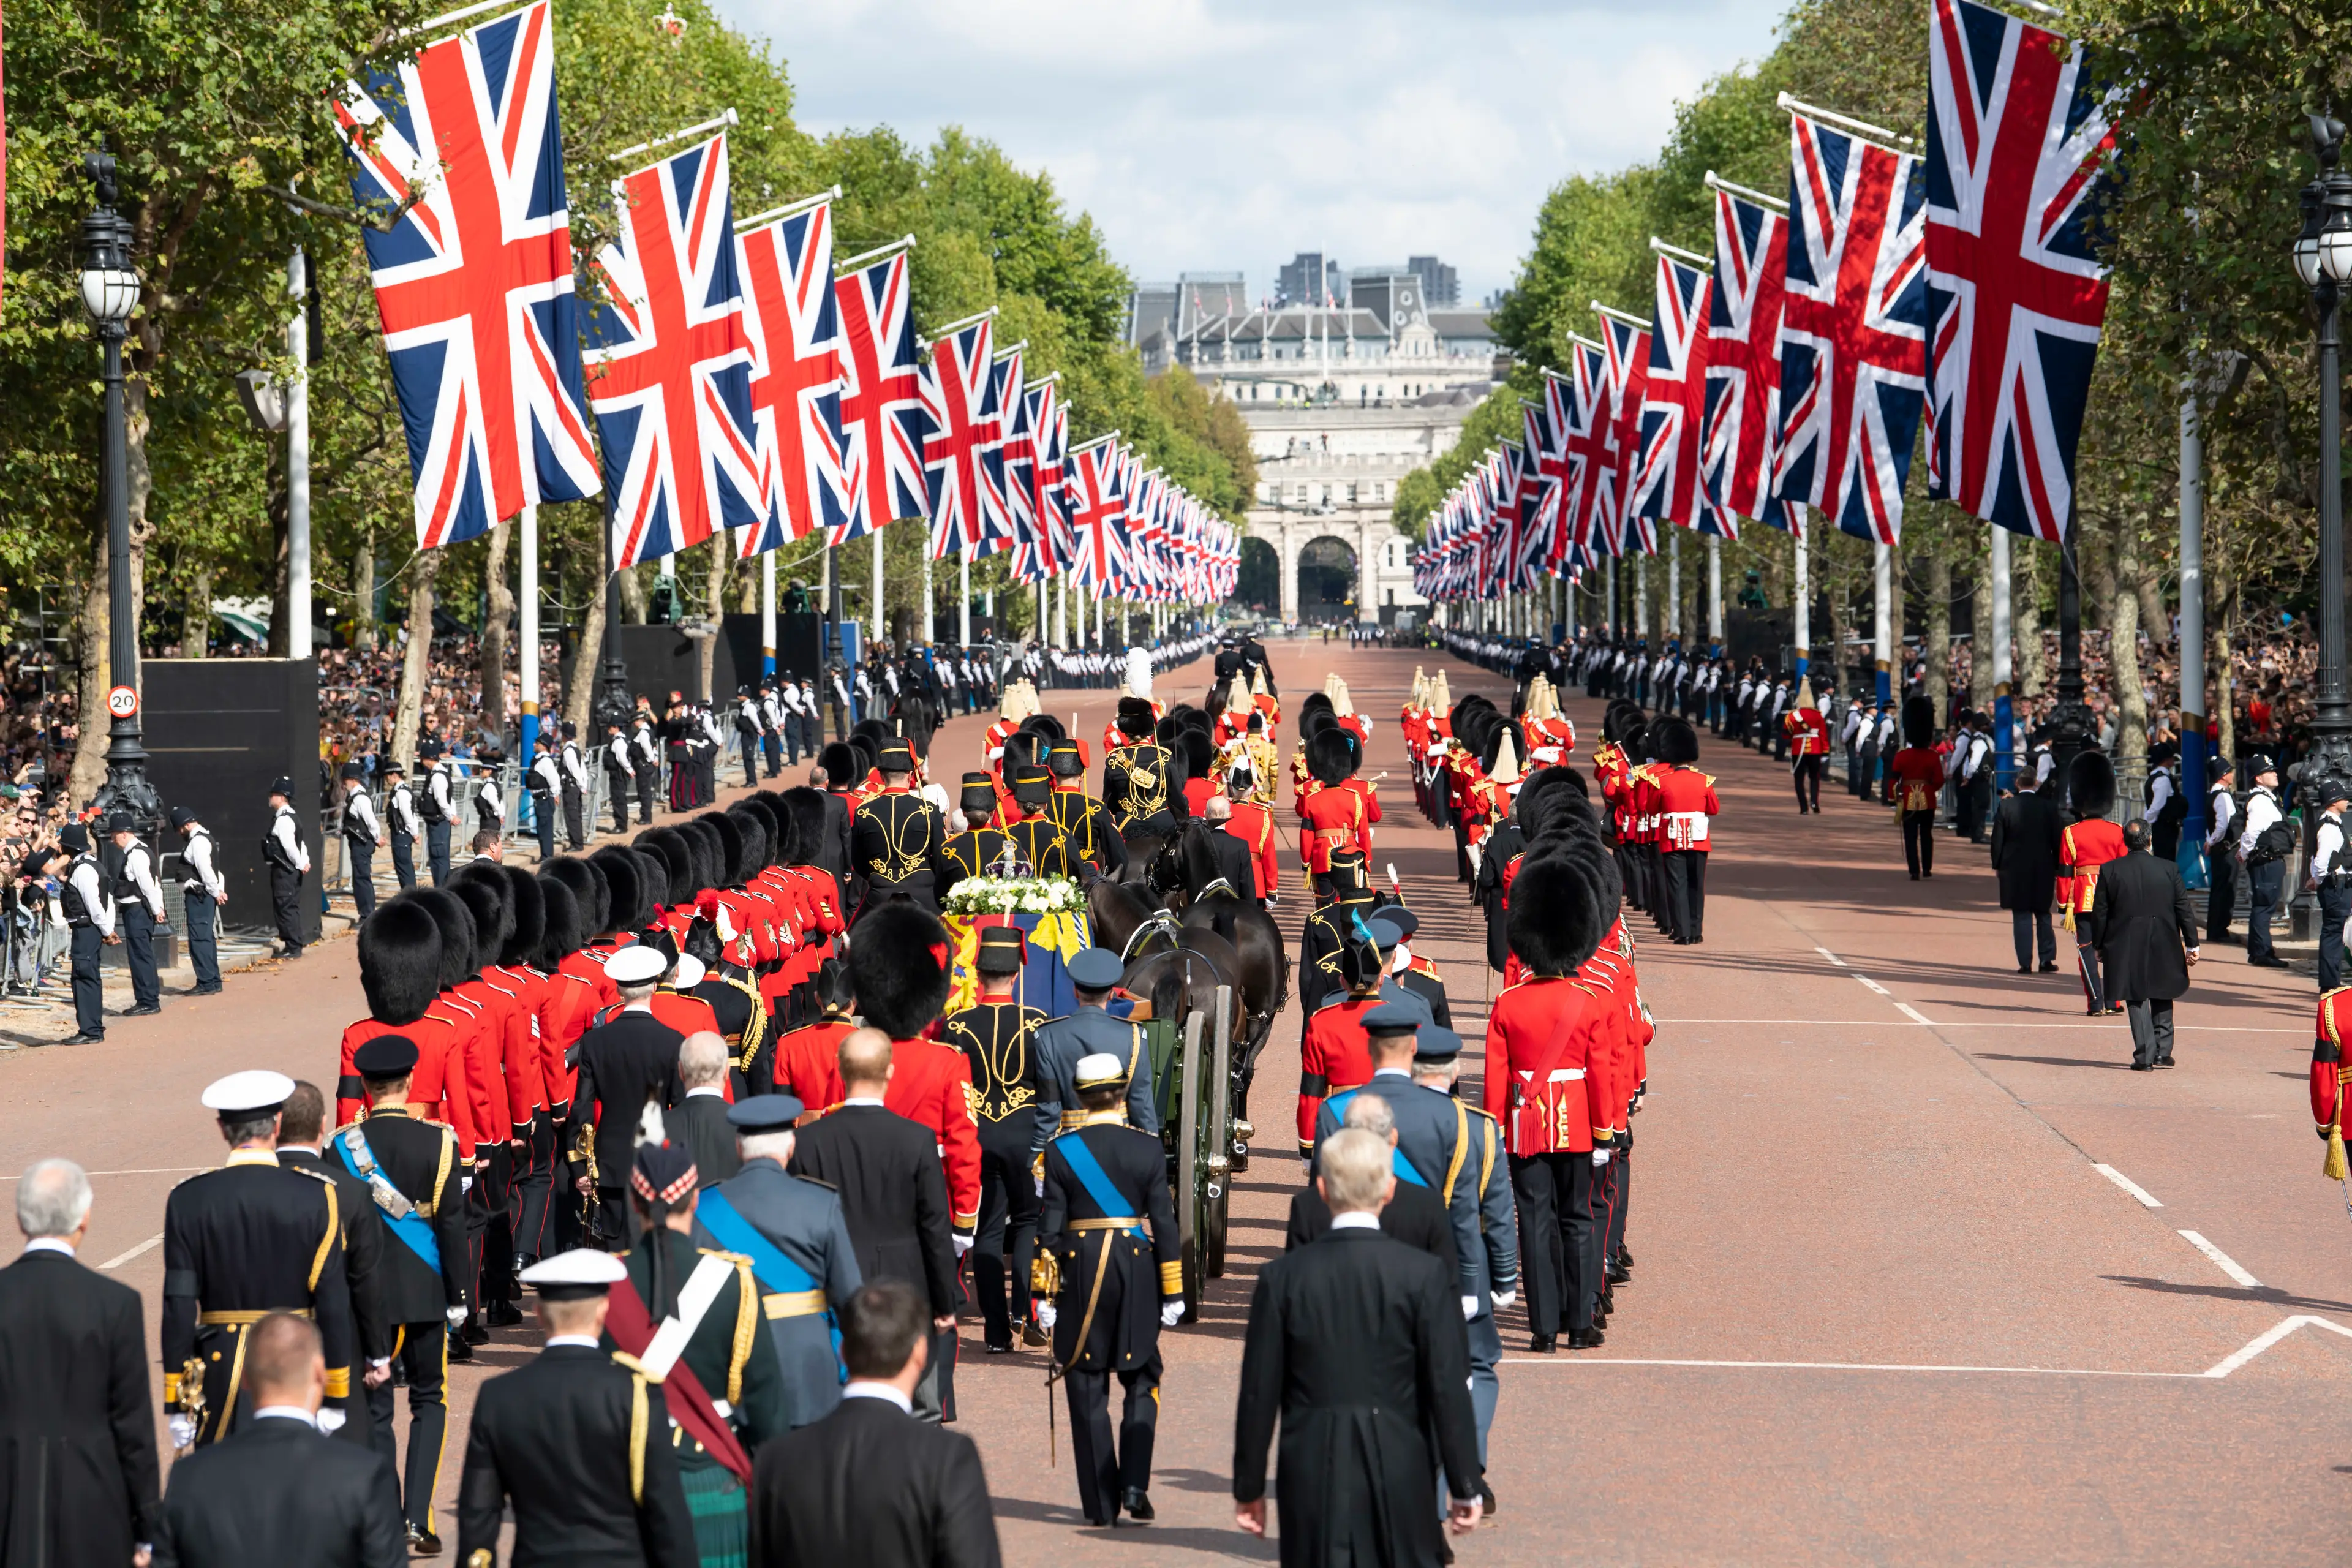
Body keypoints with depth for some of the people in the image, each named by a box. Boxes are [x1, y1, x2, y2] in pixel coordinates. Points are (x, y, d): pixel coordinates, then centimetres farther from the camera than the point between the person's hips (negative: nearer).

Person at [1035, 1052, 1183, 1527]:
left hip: (1080, 1273, 0)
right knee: (1141, 1383, 15)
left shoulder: (1061, 1151, -4)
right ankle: (1134, 1485, 1)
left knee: (1088, 1392, 6)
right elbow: (1165, 1224, -2)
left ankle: (1102, 1503, 7)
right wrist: (1173, 1293, 4)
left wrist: (1044, 1294, 0)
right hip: (1137, 1269, 1)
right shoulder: (1148, 1149, -3)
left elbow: (1050, 1226, -4)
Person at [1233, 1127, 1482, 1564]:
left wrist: (1249, 1488, 9)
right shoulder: (1424, 1274, -7)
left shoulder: (1283, 1277, -3)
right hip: (1398, 1474, -1)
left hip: (1311, 1480, 1)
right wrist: (1464, 1488, 1)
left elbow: (1258, 1392, 0)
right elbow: (1448, 1387, -6)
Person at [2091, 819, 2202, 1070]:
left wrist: (2100, 947, 9)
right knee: (2162, 999, 17)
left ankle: (2145, 1057, -1)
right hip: (2164, 949, 1)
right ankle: (2162, 1052, 14)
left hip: (2127, 950, -1)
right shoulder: (2169, 869, -3)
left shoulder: (2110, 871, -5)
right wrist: (2191, 945, 5)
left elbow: (2099, 914, -1)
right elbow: (2185, 911, -1)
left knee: (2137, 1002, 5)